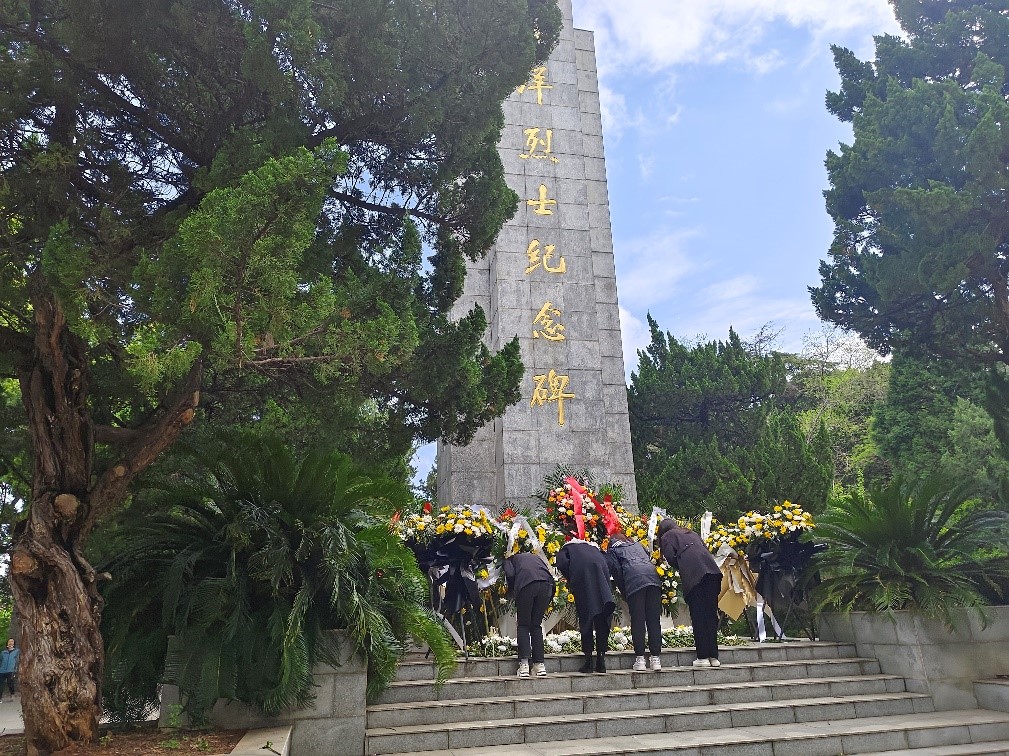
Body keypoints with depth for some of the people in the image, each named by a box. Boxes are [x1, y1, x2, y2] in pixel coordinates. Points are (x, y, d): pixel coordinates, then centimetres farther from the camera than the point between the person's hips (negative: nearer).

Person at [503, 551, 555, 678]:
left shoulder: (511, 559, 27)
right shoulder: (536, 557, 38)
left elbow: (510, 574, 3)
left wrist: (512, 592, 21)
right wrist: (547, 602, 27)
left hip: (526, 584, -4)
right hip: (546, 584, 4)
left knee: (523, 626, 10)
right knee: (536, 626, 16)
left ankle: (524, 664, 2)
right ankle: (540, 664, 14)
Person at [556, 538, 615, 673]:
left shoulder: (564, 550, 26)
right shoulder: (593, 547, 39)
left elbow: (562, 563, 3)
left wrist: (571, 581, 12)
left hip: (581, 572, -3)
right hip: (602, 573, 3)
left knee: (585, 618, 6)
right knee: (602, 621, 10)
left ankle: (588, 660, 5)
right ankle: (601, 659, 9)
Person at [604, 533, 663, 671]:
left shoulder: (612, 550, 21)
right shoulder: (637, 544, 35)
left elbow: (616, 571, 11)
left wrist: (625, 594, 16)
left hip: (634, 579, -4)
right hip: (653, 576, 4)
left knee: (638, 620, 0)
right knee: (654, 620, 5)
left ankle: (640, 658, -3)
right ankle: (655, 657, 4)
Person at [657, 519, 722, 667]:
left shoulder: (667, 537, 17)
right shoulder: (691, 533, 34)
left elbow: (670, 557, 1)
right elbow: (706, 549, 24)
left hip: (694, 575, -5)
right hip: (712, 570, 5)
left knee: (698, 617, -1)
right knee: (711, 615, 9)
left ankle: (703, 657, 0)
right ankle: (713, 656, 12)